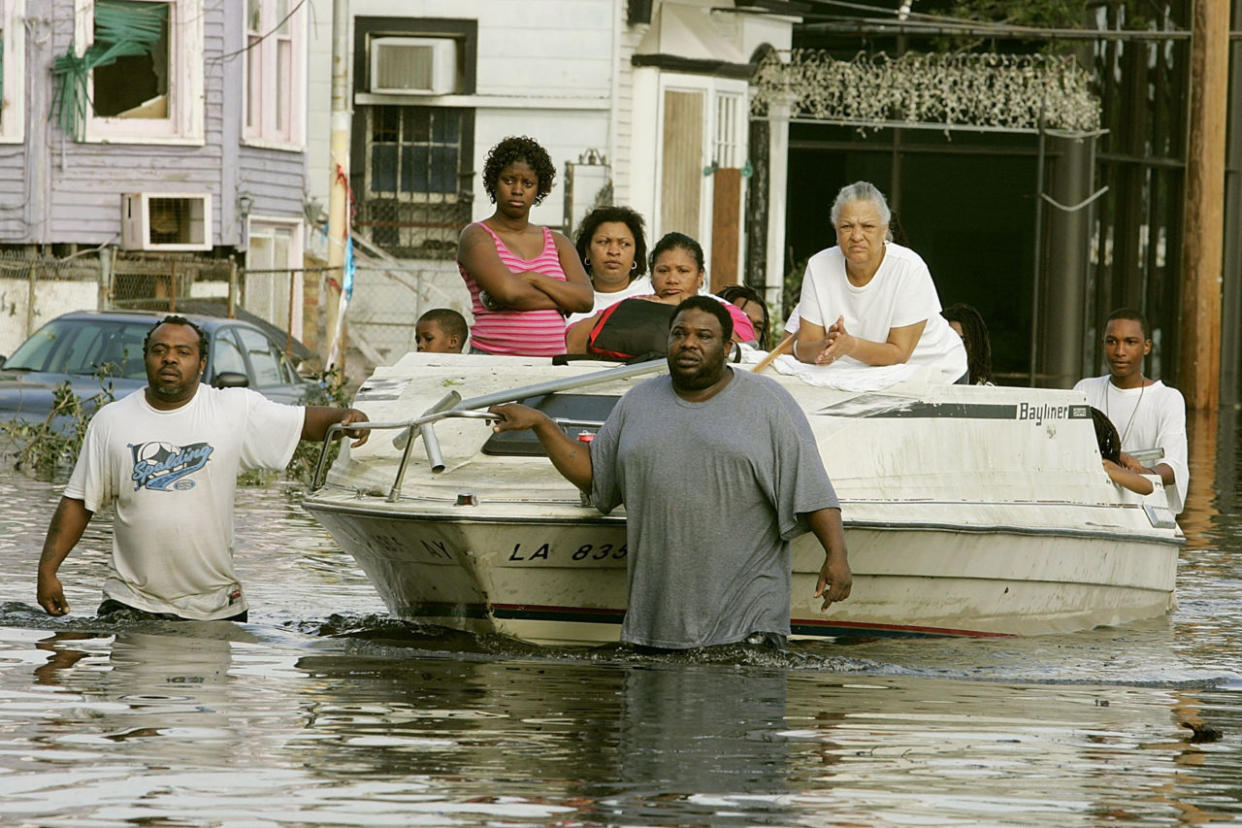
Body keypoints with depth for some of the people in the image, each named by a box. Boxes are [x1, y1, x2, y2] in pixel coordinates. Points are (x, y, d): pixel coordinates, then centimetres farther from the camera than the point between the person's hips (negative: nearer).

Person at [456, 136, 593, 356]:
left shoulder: (557, 243, 20)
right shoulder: (476, 237, 6)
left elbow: (585, 300, 6)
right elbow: (508, 292, -9)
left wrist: (533, 278, -5)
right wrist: (561, 301, 3)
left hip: (551, 362, 4)